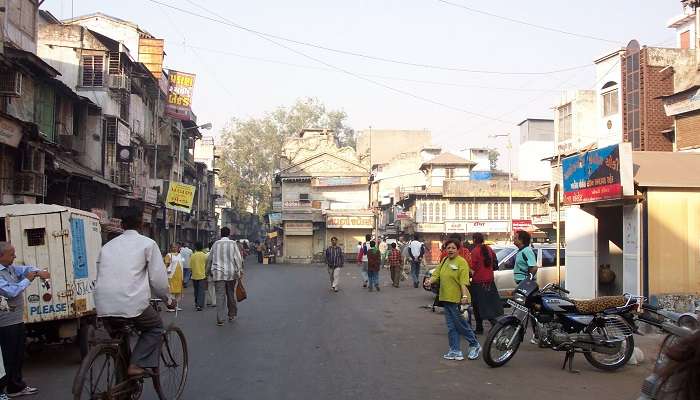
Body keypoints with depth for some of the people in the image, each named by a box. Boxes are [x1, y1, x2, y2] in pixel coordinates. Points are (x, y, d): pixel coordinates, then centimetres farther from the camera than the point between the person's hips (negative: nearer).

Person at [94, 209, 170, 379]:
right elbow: (158, 277, 1)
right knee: (155, 326, 21)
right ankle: (138, 365, 4)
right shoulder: (147, 243, 5)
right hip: (132, 303, -5)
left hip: (104, 307, 5)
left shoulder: (108, 245, 20)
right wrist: (167, 297, 19)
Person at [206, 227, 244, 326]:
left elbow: (209, 259, 11)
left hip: (218, 273, 1)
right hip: (231, 273, 0)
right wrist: (240, 271, -3)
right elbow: (238, 258, -7)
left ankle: (220, 319, -5)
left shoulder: (216, 244, 4)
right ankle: (231, 315, 25)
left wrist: (208, 271, 24)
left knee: (220, 296, -1)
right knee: (231, 295, 14)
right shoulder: (233, 243, -2)